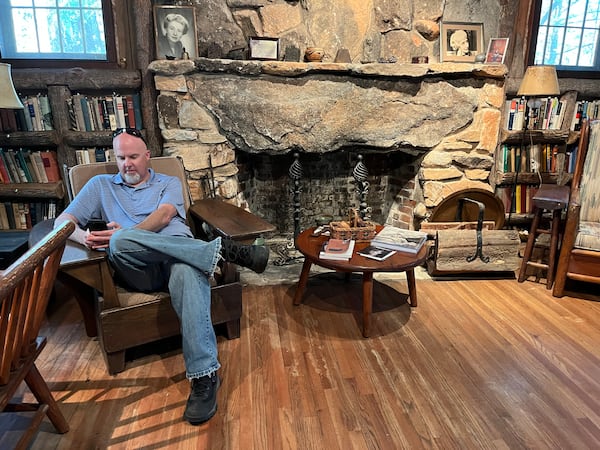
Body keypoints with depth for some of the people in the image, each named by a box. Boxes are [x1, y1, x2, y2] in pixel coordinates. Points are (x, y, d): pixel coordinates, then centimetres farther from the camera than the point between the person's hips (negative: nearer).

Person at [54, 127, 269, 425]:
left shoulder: (169, 183, 23)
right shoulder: (100, 185, 27)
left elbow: (164, 215, 2)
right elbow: (62, 221, 18)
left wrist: (125, 234, -17)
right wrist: (83, 237, -7)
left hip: (179, 254, 0)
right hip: (138, 268, 1)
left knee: (187, 272, -39)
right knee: (121, 243, -37)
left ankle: (204, 375, -43)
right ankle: (220, 249, -33)